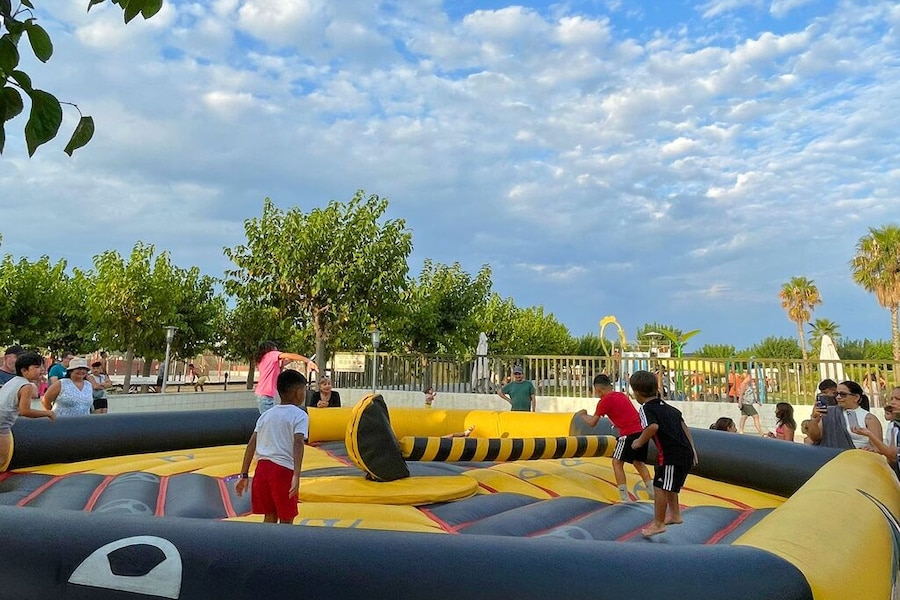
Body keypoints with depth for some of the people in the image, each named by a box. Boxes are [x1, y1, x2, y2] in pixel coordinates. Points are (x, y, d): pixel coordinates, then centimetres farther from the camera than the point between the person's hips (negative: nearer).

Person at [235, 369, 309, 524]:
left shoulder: (266, 414, 15)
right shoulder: (300, 415, -1)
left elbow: (251, 444, 10)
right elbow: (298, 443, -17)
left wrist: (244, 475, 12)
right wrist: (297, 475, -25)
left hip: (262, 468, 5)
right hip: (284, 470, -5)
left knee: (270, 517, 18)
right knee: (286, 521, 7)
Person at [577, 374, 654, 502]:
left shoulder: (605, 400, -3)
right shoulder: (621, 395, 19)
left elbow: (592, 423, 1)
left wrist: (582, 415, 18)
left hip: (629, 434, -7)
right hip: (642, 431, 8)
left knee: (617, 462, 5)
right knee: (639, 462, 23)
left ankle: (625, 498, 2)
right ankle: (652, 492, 22)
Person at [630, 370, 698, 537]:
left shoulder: (646, 409, -8)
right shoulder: (667, 407, 19)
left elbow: (653, 426, -28)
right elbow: (684, 426, 22)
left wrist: (639, 442, -14)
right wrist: (692, 449, 27)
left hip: (671, 455, -9)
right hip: (686, 452, 9)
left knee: (660, 487, 0)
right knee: (669, 486, 25)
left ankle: (658, 524, 6)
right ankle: (675, 515, 37)